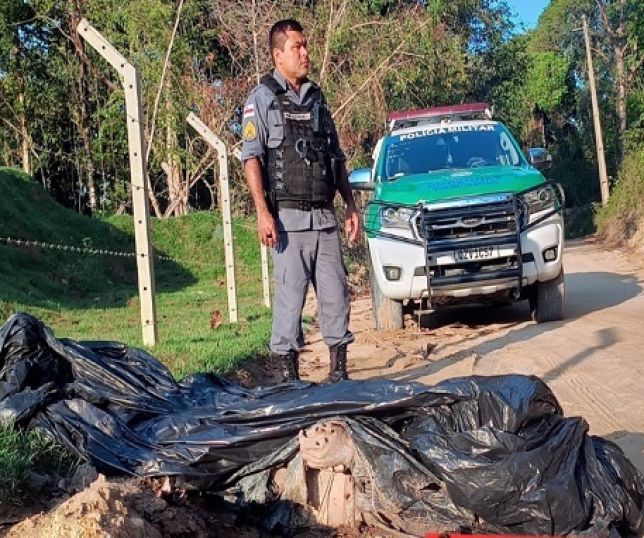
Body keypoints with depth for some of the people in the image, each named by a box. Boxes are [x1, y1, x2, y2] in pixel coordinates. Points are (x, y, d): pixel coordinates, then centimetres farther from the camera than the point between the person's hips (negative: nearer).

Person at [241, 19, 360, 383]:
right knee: (290, 296, -3)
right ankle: (289, 374, 6)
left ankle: (339, 370, 15)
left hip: (325, 216, 5)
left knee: (336, 292, 5)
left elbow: (337, 157, 20)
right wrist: (263, 212, -18)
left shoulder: (317, 98, 17)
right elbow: (252, 158, -8)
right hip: (288, 218, -5)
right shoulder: (262, 99, 0)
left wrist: (351, 205, 14)